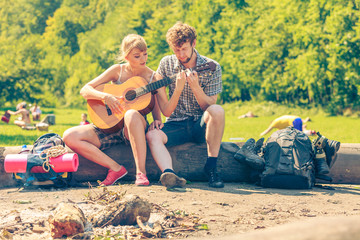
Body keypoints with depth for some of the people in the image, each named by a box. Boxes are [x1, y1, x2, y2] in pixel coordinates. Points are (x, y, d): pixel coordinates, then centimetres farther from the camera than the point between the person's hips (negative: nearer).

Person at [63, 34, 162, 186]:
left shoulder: (154, 78, 2)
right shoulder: (118, 70, 3)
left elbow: (157, 111, 6)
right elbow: (85, 90, -2)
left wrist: (156, 121, -17)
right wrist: (106, 97, -20)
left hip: (134, 129, -2)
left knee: (132, 114, -41)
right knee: (69, 136, -23)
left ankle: (141, 172, -36)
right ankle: (115, 168, -20)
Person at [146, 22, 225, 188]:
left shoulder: (212, 67, -4)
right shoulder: (166, 64, 1)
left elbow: (209, 108, -5)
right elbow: (166, 111, -3)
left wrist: (196, 87, -22)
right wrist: (178, 89, -21)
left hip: (201, 126, -1)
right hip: (176, 125, 1)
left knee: (217, 111, -34)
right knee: (152, 135, -29)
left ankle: (211, 166, -24)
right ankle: (168, 173, -54)